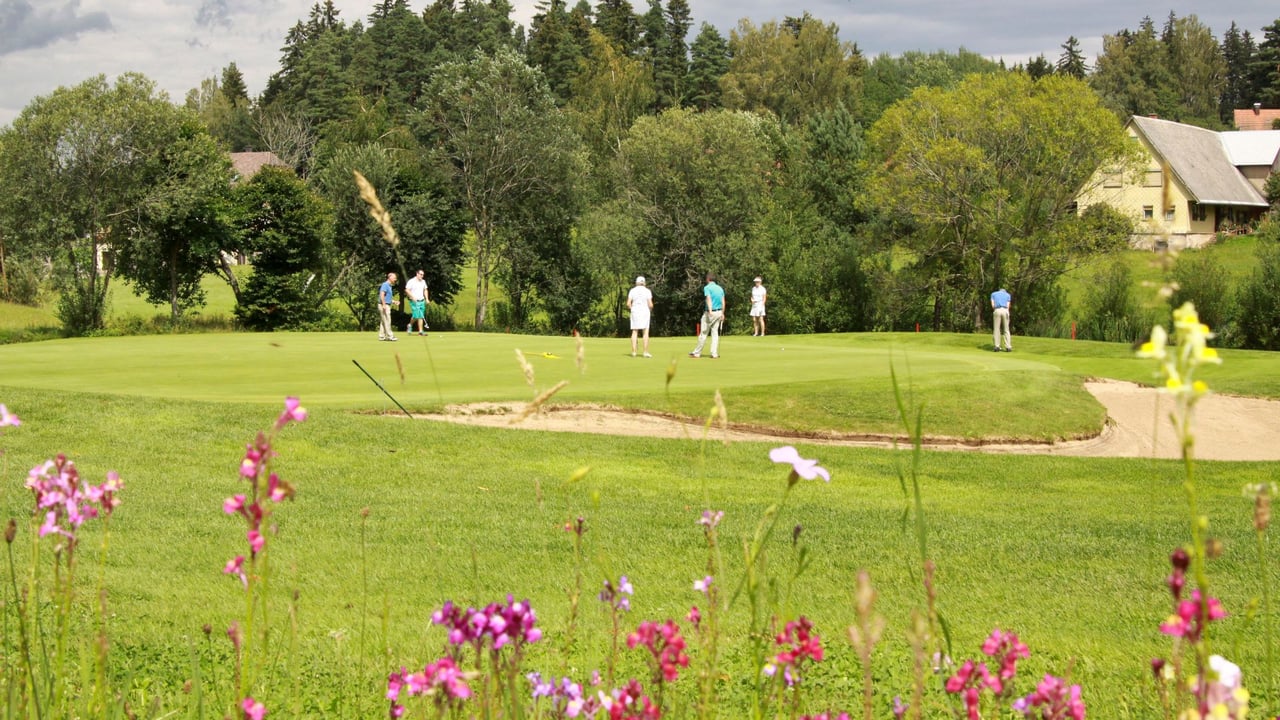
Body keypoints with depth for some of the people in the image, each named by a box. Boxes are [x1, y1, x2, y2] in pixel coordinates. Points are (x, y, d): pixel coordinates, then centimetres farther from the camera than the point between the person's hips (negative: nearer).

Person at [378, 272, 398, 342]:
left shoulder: (390, 286, 18)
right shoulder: (385, 285, -12)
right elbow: (382, 295, -22)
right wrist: (384, 305, -27)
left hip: (386, 306, 10)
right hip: (384, 305, -10)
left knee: (383, 322, 9)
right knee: (387, 321, -8)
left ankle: (381, 336, 11)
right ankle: (390, 336, -8)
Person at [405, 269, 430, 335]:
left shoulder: (423, 282, 12)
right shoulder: (411, 281, -7)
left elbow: (425, 290, 21)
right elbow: (407, 290, -12)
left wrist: (427, 299, 10)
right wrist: (413, 297, -21)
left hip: (422, 301, 6)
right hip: (414, 302, -6)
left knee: (421, 316, 1)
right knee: (416, 315, -12)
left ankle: (421, 331, 1)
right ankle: (410, 325, 15)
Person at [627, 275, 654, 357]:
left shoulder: (632, 291, 1)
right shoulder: (647, 291, -3)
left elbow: (628, 304, -4)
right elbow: (650, 305, -8)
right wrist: (650, 308, 13)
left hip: (635, 312, 2)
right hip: (645, 312, -2)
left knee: (634, 332, 6)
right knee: (646, 332, 2)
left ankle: (633, 352, 2)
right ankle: (646, 352, -5)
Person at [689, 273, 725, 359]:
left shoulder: (707, 288, -8)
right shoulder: (720, 288, 11)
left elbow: (709, 299, -23)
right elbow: (723, 302, 11)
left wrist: (710, 311, -34)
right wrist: (722, 313, 19)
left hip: (710, 313, -6)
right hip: (719, 312, 6)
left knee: (703, 333, 2)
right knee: (715, 332, 9)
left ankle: (697, 353, 9)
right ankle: (714, 353, 2)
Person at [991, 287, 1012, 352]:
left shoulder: (993, 294, 20)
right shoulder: (1007, 295, 21)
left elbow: (993, 305, 7)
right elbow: (1008, 306, 11)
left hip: (997, 311, 0)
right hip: (1005, 311, 1)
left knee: (996, 329, 5)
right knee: (1006, 330, 7)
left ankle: (997, 347, 0)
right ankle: (1008, 347, 3)